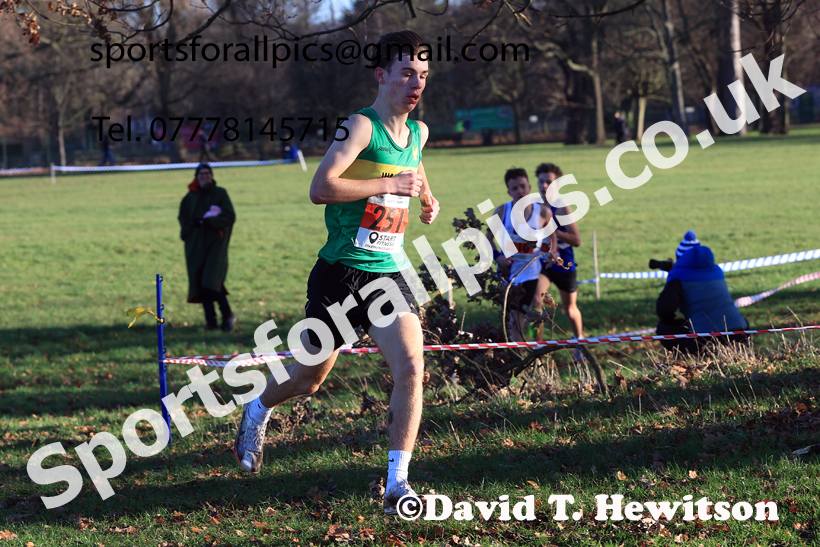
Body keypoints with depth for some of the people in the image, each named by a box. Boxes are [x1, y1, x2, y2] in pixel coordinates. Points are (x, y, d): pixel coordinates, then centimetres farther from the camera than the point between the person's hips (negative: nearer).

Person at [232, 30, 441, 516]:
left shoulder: (418, 132, 9)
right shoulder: (362, 126, -14)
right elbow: (321, 188, -27)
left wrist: (426, 196, 14)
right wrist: (390, 185, -24)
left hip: (389, 272, 5)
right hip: (340, 271, -5)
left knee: (411, 367, -15)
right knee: (308, 379, 9)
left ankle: (398, 482, -11)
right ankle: (258, 411, 44)